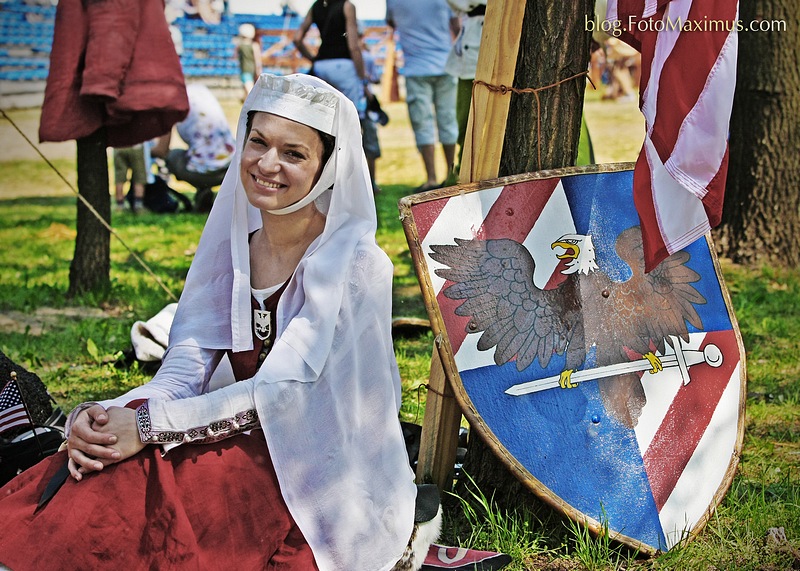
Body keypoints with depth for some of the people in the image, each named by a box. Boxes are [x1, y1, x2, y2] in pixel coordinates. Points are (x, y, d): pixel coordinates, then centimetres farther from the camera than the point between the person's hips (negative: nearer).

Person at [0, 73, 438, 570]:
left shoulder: (355, 263, -13)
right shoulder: (231, 249, 6)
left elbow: (281, 392, -21)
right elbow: (182, 373, -3)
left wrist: (148, 424, -28)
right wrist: (98, 419, -23)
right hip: (253, 447, 6)